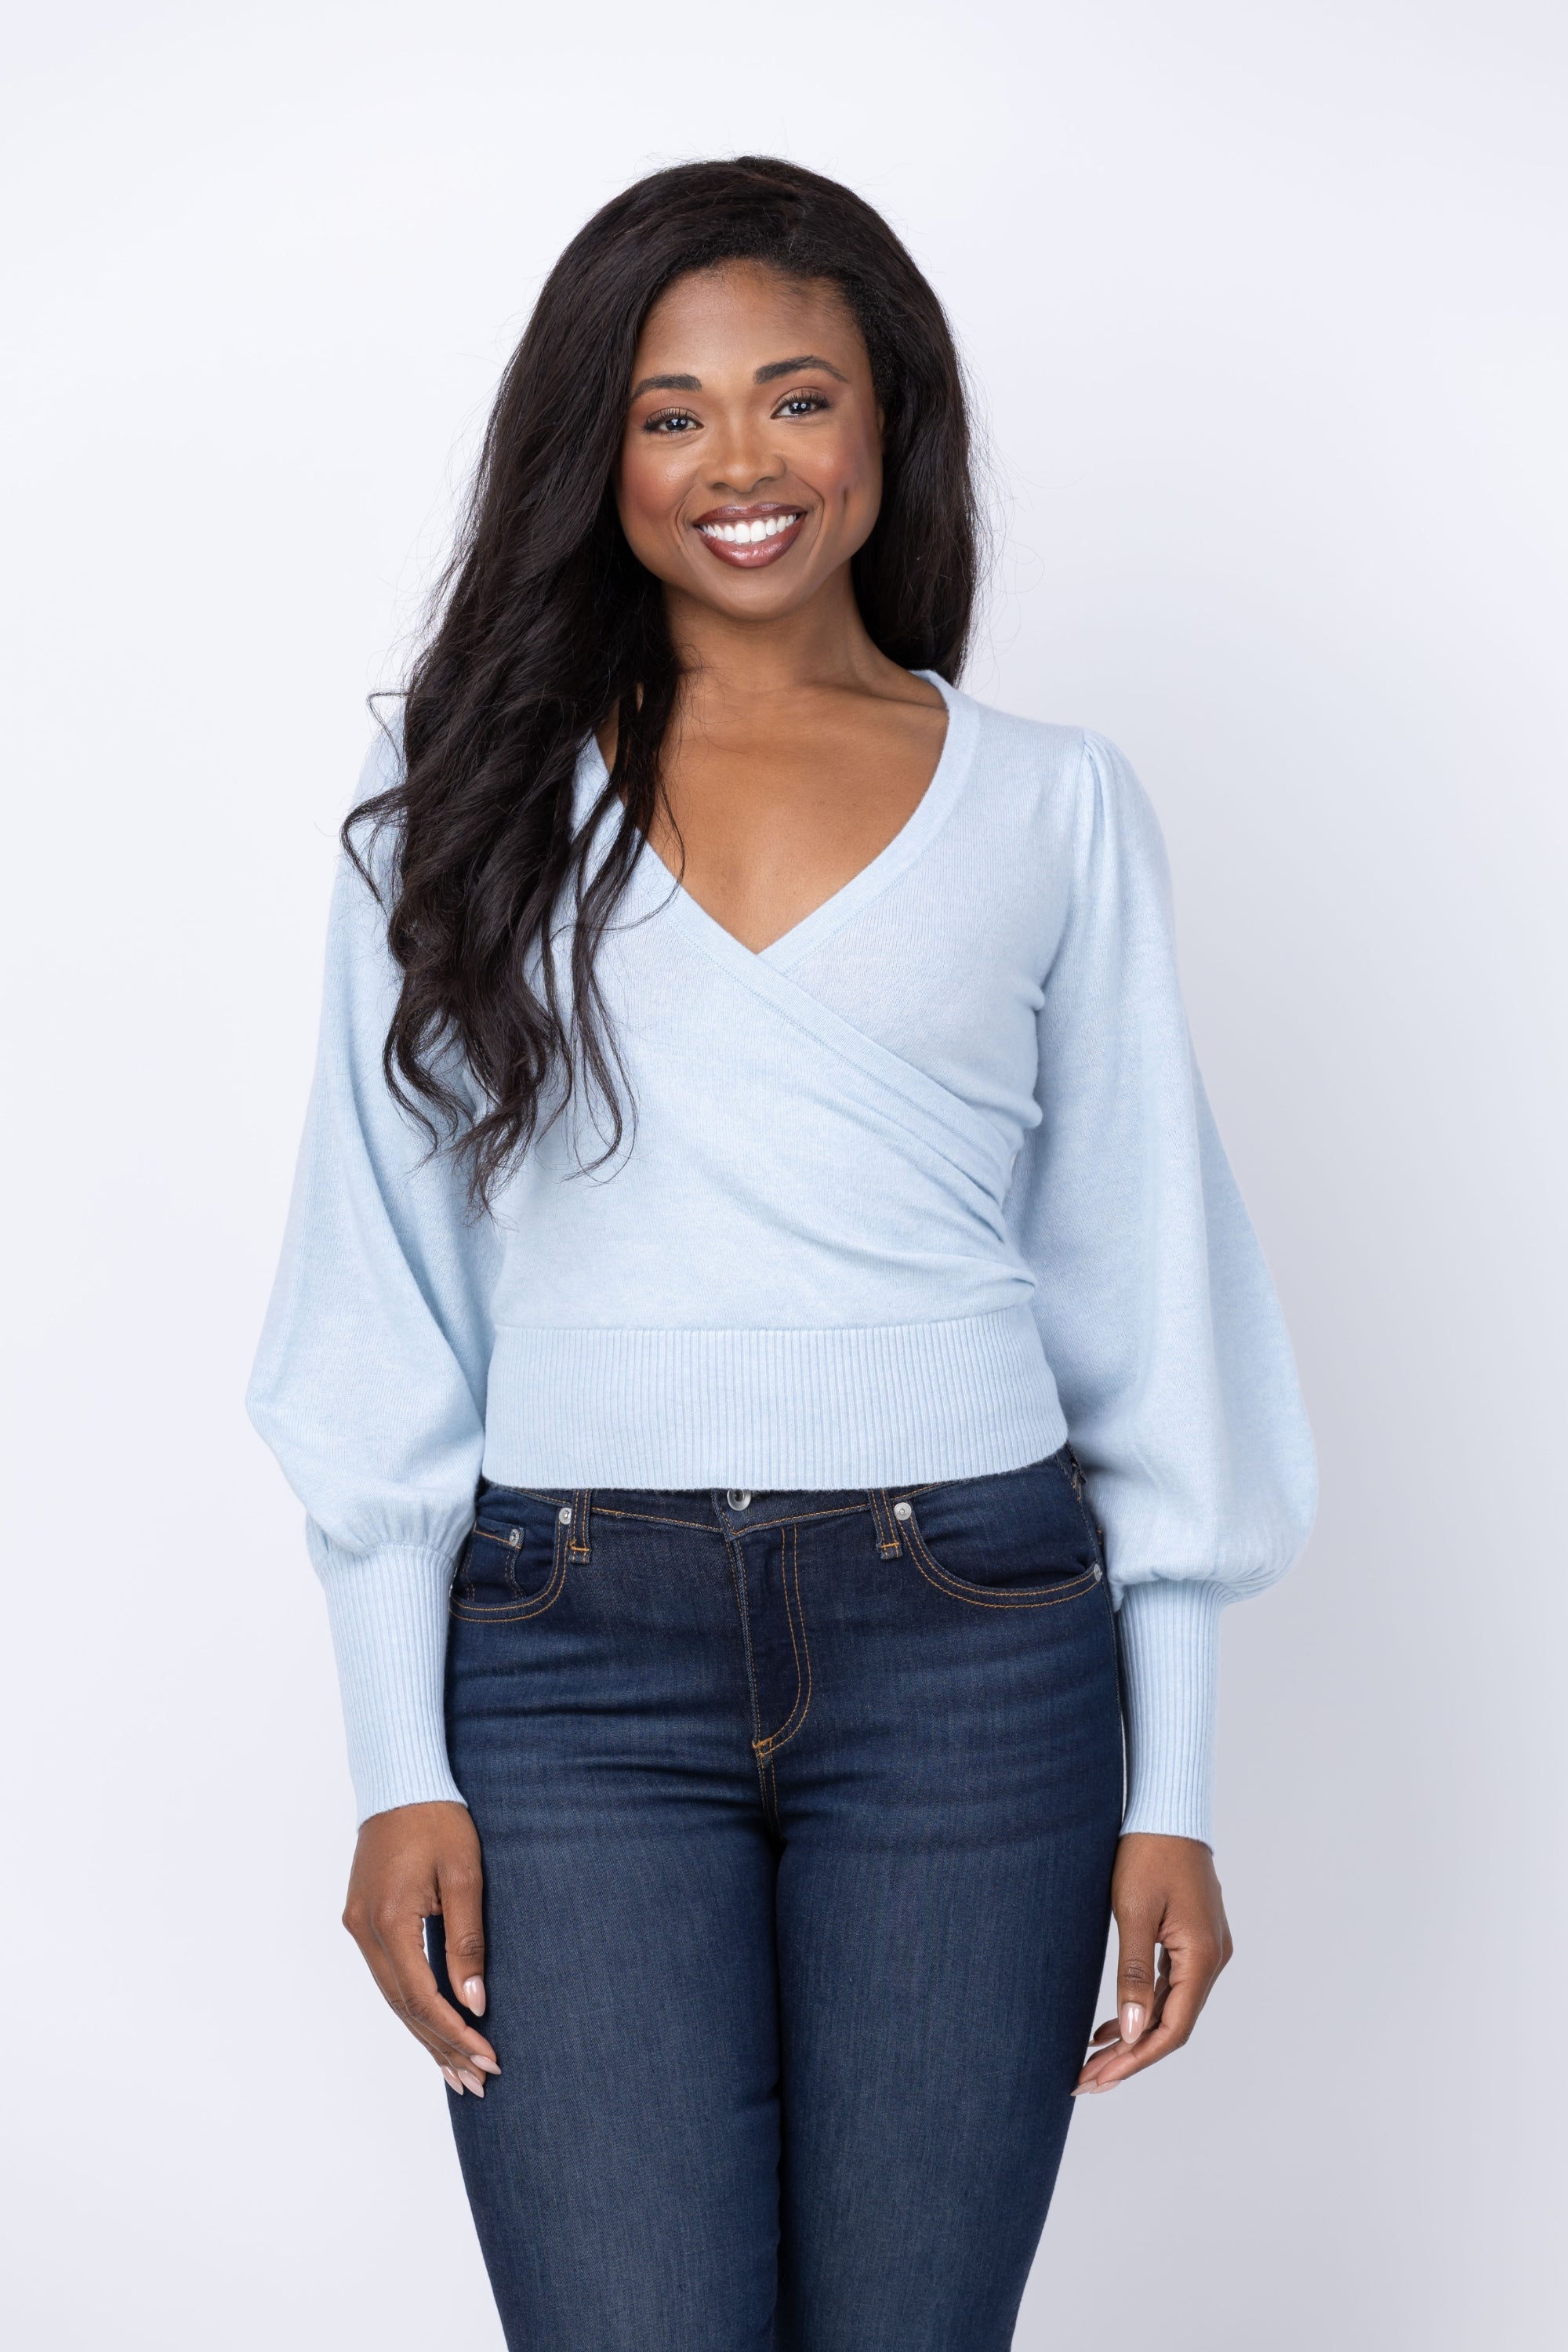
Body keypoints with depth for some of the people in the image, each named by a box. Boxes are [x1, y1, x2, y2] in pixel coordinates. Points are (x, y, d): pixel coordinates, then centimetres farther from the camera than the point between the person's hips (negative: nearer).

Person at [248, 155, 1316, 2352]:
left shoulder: (1054, 805, 8)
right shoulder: (474, 794, 7)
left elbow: (1147, 1301, 8)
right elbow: (386, 1305, 5)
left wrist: (1175, 1794, 4)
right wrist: (399, 1769, -1)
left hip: (972, 1658, 1)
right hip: (573, 1663, 0)